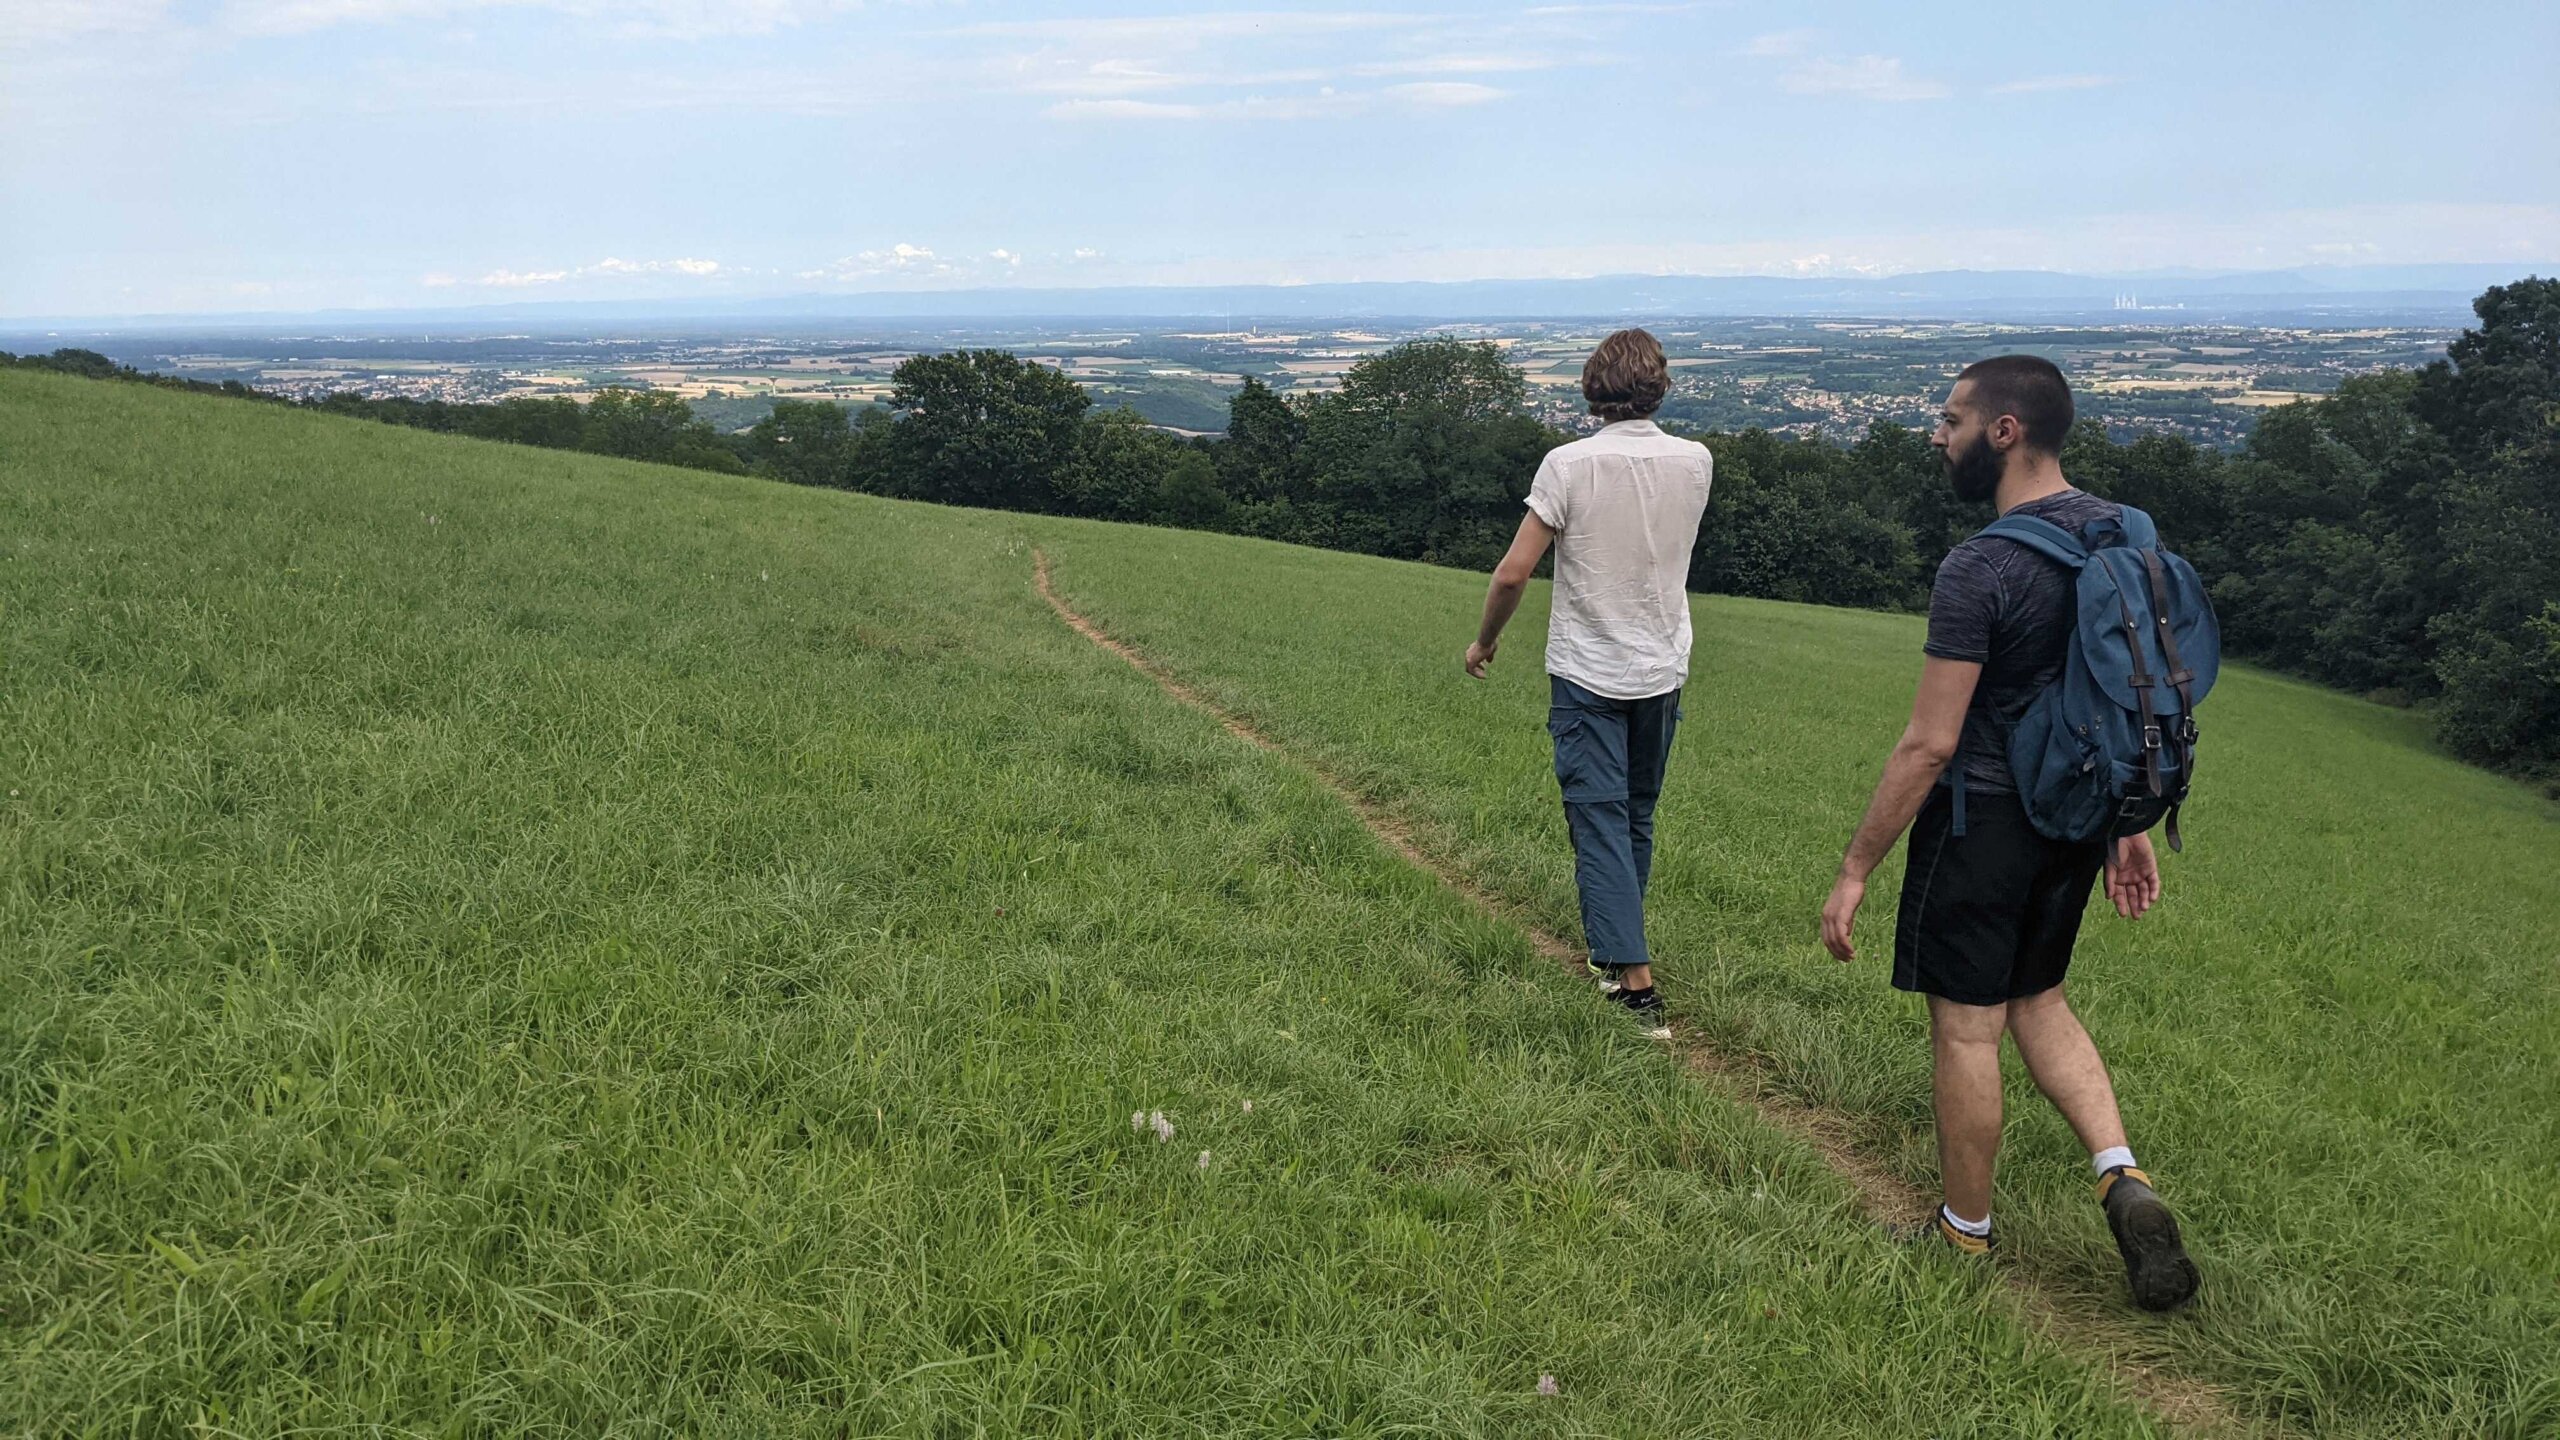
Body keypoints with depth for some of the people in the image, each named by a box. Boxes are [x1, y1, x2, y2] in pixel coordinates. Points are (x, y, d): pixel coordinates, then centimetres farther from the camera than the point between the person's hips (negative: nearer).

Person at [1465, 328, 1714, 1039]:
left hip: (1586, 673, -4)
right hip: (1661, 670, 4)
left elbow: (1514, 571, -14)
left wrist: (1484, 641, 2)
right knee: (1637, 819, 18)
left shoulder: (1569, 463, -14)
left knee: (1600, 821, -4)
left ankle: (1637, 983, -13)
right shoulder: (1695, 462, -2)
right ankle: (1613, 952, 35)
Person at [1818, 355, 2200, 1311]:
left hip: (1986, 821, -8)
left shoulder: (1979, 570, -22)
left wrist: (1856, 870, -15)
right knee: (2037, 1000, 24)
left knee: (1966, 1026, 7)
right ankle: (2122, 1177, 8)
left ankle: (1966, 1235, 22)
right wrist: (2131, 826, 19)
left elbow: (1930, 745, -22)